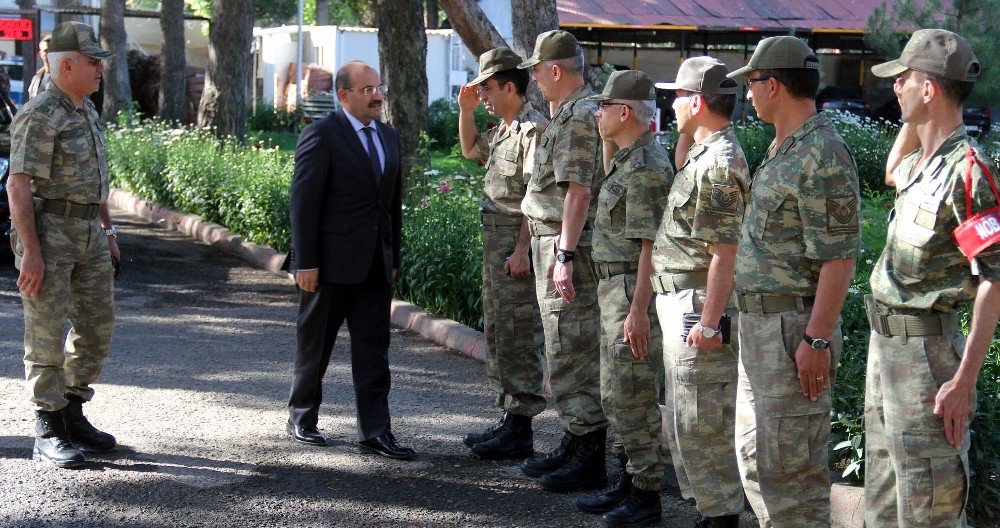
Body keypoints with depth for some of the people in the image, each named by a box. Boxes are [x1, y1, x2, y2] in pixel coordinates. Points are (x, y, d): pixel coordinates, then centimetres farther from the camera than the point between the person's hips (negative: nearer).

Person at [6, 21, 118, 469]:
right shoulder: (39, 115, -13)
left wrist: (108, 230, 20)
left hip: (89, 231, 9)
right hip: (47, 230, -9)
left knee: (97, 326, 11)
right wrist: (31, 251, -22)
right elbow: (18, 185, -17)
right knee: (47, 333, -2)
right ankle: (48, 432, 5)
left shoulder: (87, 111, 14)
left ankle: (73, 414, 24)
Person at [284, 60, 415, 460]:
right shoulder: (321, 135, -9)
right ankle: (302, 419, 24)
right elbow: (303, 202, -12)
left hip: (375, 264, 6)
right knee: (315, 345, 8)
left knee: (373, 351, 4)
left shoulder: (389, 136, 13)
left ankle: (374, 432, 6)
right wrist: (305, 262, -16)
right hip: (331, 262, -6)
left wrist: (393, 257, 15)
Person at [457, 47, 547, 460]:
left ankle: (520, 430, -1)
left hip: (517, 244, -10)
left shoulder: (533, 128, -15)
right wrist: (466, 111, 18)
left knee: (518, 337, -6)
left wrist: (521, 250, -24)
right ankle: (508, 417, 24)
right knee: (497, 333, 15)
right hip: (494, 240, 10)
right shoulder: (502, 129, 15)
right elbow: (470, 150, 35)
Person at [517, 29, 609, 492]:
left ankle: (589, 460, 0)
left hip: (567, 250, -11)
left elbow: (578, 191, -22)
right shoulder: (567, 114, 18)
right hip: (554, 246, 11)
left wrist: (565, 255, -26)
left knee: (574, 355, -6)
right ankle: (574, 444, 25)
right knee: (565, 353, 16)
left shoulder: (579, 116, -15)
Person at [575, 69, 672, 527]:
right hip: (614, 286, 11)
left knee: (633, 396, -5)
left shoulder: (646, 167, -17)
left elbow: (650, 244, -22)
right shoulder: (626, 160, 15)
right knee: (615, 393, 16)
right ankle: (628, 481, 25)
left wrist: (638, 311, -24)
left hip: (634, 291, -11)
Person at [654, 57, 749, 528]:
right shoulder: (705, 154, 14)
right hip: (681, 306, 11)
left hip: (698, 310, -11)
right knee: (685, 424, 17)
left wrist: (708, 322, -24)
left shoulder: (717, 164, -19)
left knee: (701, 424, -4)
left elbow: (725, 253, -23)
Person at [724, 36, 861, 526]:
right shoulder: (780, 150, 15)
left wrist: (817, 339, -24)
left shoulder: (823, 155, -17)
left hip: (794, 328, -11)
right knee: (755, 455, 18)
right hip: (759, 321, 11)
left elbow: (839, 257, -22)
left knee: (788, 466, -6)